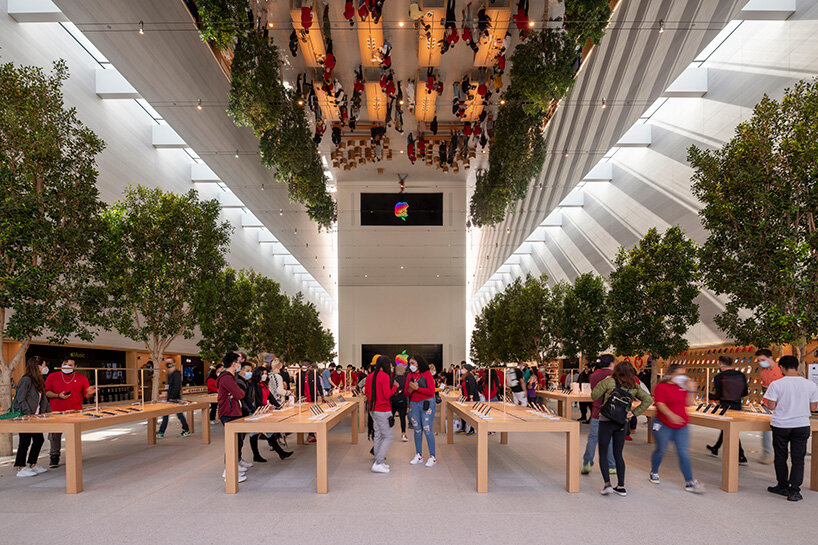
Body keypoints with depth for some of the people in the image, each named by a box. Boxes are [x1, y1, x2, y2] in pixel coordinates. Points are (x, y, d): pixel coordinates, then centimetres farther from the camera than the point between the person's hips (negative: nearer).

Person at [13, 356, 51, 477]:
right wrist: (29, 415, -22)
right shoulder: (26, 380, -15)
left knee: (39, 439, 10)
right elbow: (21, 400, -19)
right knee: (25, 441, -3)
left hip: (35, 417, 9)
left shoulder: (38, 381, 14)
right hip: (24, 417, -9)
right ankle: (21, 468, 7)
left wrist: (49, 412, 7)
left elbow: (43, 399, 16)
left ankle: (32, 464, 23)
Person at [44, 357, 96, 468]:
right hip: (56, 412, 0)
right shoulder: (52, 377, 10)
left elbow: (86, 395, 8)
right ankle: (54, 456, 19)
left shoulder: (82, 378, 9)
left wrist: (90, 393, -17)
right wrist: (58, 395, -11)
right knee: (55, 436, 3)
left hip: (75, 413, 0)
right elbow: (46, 392, 6)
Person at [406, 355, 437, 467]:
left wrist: (417, 388, -14)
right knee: (417, 430, 9)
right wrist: (410, 389, -11)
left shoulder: (427, 374, -4)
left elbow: (431, 391, -11)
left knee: (427, 430, -7)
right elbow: (406, 393, 11)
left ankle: (432, 457, 0)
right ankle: (418, 455, 19)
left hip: (427, 404, -5)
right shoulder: (410, 376, 10)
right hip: (414, 404, 5)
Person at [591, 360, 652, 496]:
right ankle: (621, 487, 12)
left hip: (606, 421, -4)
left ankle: (607, 483, -7)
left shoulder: (609, 382, -10)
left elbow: (594, 396, -5)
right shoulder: (633, 386, 3)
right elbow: (648, 399, 0)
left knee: (603, 454, 6)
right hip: (622, 423, 4)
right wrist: (634, 413, -1)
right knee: (618, 455, 15)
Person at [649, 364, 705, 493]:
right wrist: (671, 415, -35)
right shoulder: (661, 387, -9)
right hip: (663, 425, -5)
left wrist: (691, 390, -5)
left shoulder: (682, 386, 9)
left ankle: (689, 482, 2)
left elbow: (688, 403, 8)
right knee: (661, 450, 7)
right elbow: (660, 404, -20)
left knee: (684, 453, -1)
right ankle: (654, 473, 31)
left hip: (681, 426, 5)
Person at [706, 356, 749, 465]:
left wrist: (710, 396, 8)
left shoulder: (719, 377, -13)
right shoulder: (741, 375, 2)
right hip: (737, 406, 7)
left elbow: (717, 396, -11)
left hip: (725, 406, -6)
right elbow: (745, 392, 5)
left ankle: (741, 458, -5)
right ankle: (715, 449, 38)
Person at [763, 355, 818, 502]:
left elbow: (771, 406, -10)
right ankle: (794, 490, 4)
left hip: (780, 425, -2)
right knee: (798, 459, 8)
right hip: (802, 426, 2)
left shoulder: (776, 384, -12)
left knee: (780, 457, 14)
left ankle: (783, 486, 25)